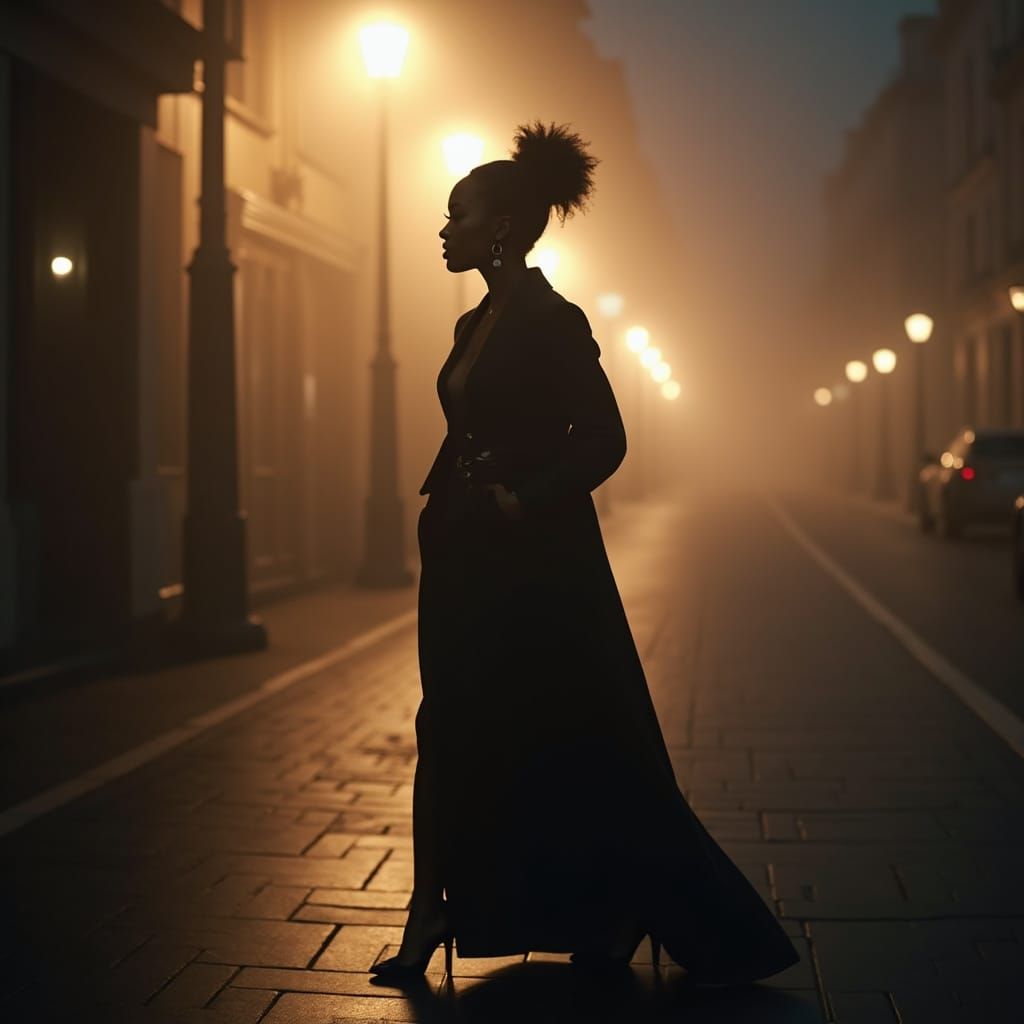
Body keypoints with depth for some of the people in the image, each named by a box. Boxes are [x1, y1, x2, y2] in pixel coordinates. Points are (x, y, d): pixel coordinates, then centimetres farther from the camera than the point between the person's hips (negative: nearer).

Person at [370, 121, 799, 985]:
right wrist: (443, 503, 8)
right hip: (467, 556, 9)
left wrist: (519, 502, -18)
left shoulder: (553, 321, -13)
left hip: (536, 557, -9)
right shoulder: (477, 323, 13)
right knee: (458, 735, 11)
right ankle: (436, 913, 20)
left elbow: (604, 439, -16)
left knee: (580, 742, 1)